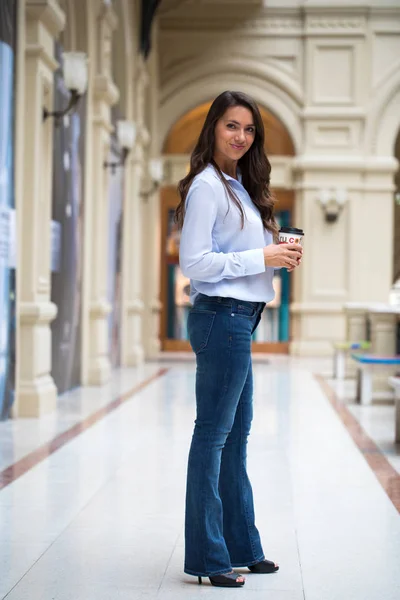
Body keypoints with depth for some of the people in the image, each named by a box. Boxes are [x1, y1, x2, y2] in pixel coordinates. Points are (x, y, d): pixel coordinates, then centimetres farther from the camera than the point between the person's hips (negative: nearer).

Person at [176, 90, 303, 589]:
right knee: (213, 434, -5)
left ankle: (240, 547, 25)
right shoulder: (206, 186, -11)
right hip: (221, 317, -10)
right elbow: (194, 262, -18)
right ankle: (206, 557, 2)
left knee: (237, 433, 15)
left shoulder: (240, 186, 18)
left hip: (240, 319, 10)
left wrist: (280, 257, 5)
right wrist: (262, 258, -17)